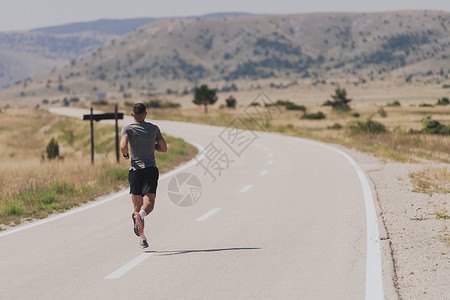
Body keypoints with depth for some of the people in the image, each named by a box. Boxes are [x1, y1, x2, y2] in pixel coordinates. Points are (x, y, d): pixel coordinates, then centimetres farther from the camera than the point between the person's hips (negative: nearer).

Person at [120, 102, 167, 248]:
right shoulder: (154, 129, 6)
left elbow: (123, 145, -19)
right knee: (149, 203, -9)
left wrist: (125, 154, 2)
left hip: (135, 170, 0)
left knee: (137, 207, 8)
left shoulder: (127, 129, -1)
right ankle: (141, 215, -42)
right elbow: (164, 149, 11)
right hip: (151, 170, 0)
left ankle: (142, 238, 5)